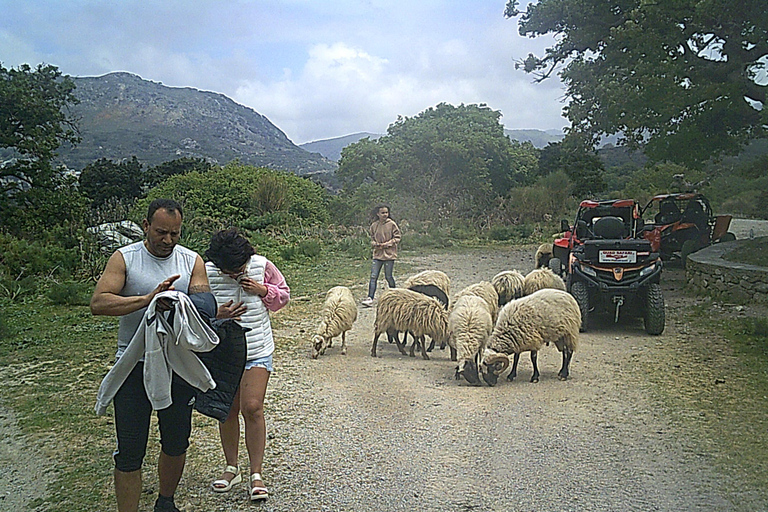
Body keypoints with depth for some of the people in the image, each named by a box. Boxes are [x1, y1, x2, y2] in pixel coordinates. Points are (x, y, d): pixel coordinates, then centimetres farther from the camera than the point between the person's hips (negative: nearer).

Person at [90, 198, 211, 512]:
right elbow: (98, 303, -15)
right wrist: (147, 299, -27)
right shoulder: (124, 259, -3)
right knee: (130, 451, 0)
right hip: (134, 365, -3)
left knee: (176, 443, 16)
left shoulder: (192, 261, 4)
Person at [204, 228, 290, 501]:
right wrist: (216, 315, -21)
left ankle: (256, 473, 6)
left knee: (252, 408, -8)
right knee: (227, 410, 11)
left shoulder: (263, 266, -9)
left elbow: (284, 295, 5)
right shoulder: (205, 273, -11)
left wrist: (263, 290, -15)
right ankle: (232, 468, 30)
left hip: (257, 351, -1)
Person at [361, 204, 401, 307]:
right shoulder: (374, 225, 6)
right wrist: (374, 244, -6)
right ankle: (370, 298, -5)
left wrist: (387, 244, -13)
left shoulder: (392, 224, -4)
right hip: (377, 255, 3)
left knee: (388, 277, 3)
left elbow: (397, 238, -2)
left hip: (389, 255, -3)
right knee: (373, 276, -4)